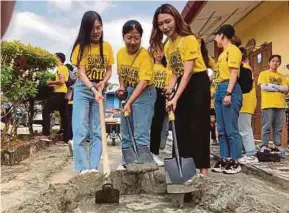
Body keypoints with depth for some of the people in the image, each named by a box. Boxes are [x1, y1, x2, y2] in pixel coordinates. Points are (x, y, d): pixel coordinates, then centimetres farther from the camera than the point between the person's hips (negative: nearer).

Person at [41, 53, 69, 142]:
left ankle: (46, 134, -14)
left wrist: (51, 82, -9)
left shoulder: (60, 68, -8)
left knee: (46, 111, -8)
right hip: (64, 93, 10)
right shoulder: (65, 68, 21)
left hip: (59, 93, -10)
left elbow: (62, 81, -21)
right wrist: (53, 85, 19)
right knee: (63, 114, 10)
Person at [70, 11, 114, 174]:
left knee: (97, 131, 3)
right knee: (81, 131, -7)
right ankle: (83, 168, -2)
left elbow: (109, 70, 8)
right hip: (83, 89, -3)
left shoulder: (107, 46, 3)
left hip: (100, 90, 3)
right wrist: (93, 90, -28)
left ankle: (94, 167, 9)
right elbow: (81, 73, -14)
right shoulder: (81, 46, -7)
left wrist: (103, 82, -13)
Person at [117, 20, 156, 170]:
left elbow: (143, 82, -27)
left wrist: (129, 103, -33)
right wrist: (122, 87, -5)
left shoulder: (145, 54, -20)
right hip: (127, 93, 7)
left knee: (141, 133, -9)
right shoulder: (120, 53, -1)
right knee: (125, 131, 14)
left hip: (144, 94, -7)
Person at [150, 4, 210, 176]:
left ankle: (203, 168, 2)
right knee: (181, 126, 9)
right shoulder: (167, 46, 8)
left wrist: (176, 97, -28)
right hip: (183, 85, 8)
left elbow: (188, 71, -23)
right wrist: (170, 88, -9)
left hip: (198, 84, -8)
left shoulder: (189, 39, -16)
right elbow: (175, 72, 10)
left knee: (198, 126, -7)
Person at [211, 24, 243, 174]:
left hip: (229, 90, -10)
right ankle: (225, 159, 15)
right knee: (221, 129, 9)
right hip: (219, 90, 10)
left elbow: (234, 73, -13)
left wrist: (229, 93, -20)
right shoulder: (222, 53, 23)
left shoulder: (233, 50, -4)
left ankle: (235, 162, 2)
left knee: (231, 129, -6)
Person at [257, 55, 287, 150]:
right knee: (267, 127, -5)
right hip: (268, 104, -4)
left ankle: (278, 146, 12)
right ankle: (265, 146, -1)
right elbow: (263, 87, -7)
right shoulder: (263, 74, 7)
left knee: (278, 128, 6)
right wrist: (279, 88, -3)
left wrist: (273, 86, -7)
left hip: (280, 104, 5)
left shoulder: (282, 76, 20)